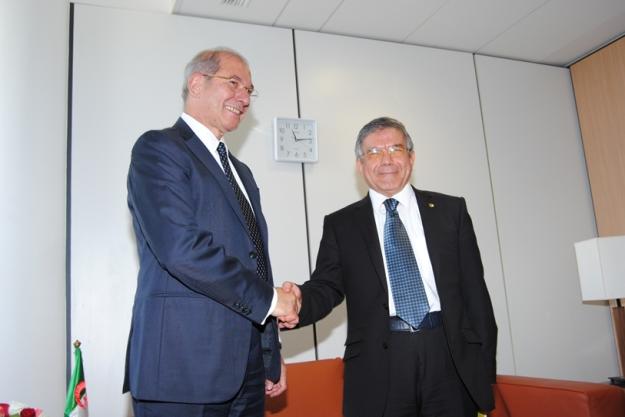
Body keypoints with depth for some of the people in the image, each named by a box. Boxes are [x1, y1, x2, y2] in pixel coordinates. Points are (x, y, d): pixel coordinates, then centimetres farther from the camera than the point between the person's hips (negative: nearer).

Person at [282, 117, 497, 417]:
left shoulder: (451, 210, 8)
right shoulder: (340, 224, 7)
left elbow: (474, 288, 6)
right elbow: (327, 286, 1)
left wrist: (485, 363, 3)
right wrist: (300, 302, -22)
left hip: (452, 357, 1)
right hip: (378, 364, 0)